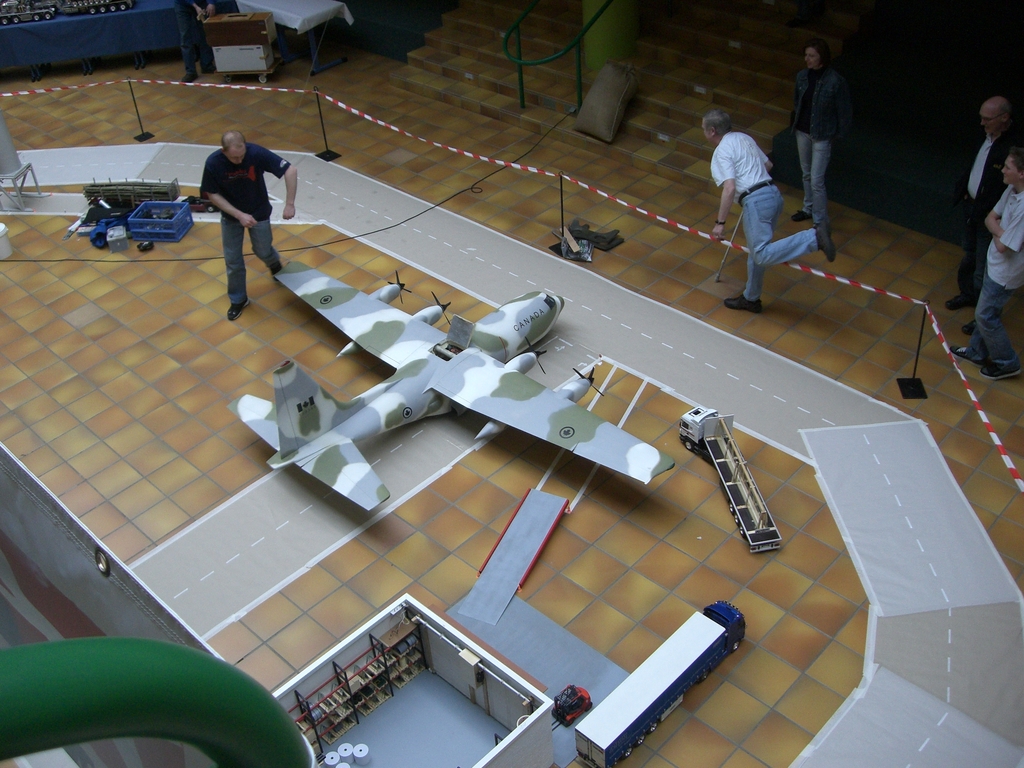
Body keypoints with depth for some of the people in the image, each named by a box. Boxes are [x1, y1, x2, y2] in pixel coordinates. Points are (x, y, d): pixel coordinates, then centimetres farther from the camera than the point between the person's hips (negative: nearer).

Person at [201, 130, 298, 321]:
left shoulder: (257, 153, -31)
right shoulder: (213, 163, -27)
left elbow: (291, 170, -28)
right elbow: (212, 195, -15)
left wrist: (289, 204, -33)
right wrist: (239, 215, -24)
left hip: (259, 213, -1)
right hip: (231, 216, 1)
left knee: (263, 251, 14)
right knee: (232, 260, 8)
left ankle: (274, 262, 52)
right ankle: (238, 300, 29)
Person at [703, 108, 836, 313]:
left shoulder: (722, 151, -7)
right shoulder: (744, 138, 19)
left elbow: (730, 189, -18)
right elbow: (768, 164, 31)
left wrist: (720, 223, -14)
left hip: (756, 201, -10)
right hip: (773, 194, 10)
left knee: (762, 254, -18)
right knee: (757, 251, 19)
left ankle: (814, 237, -31)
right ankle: (751, 298, 31)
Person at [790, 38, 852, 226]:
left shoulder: (835, 81, -19)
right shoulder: (802, 76, -3)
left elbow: (844, 111, -10)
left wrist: (839, 135, -6)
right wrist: (796, 124, 12)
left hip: (822, 135, -6)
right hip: (802, 131, 6)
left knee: (816, 180, -6)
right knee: (807, 174, 21)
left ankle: (820, 221, 4)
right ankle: (809, 208, 40)